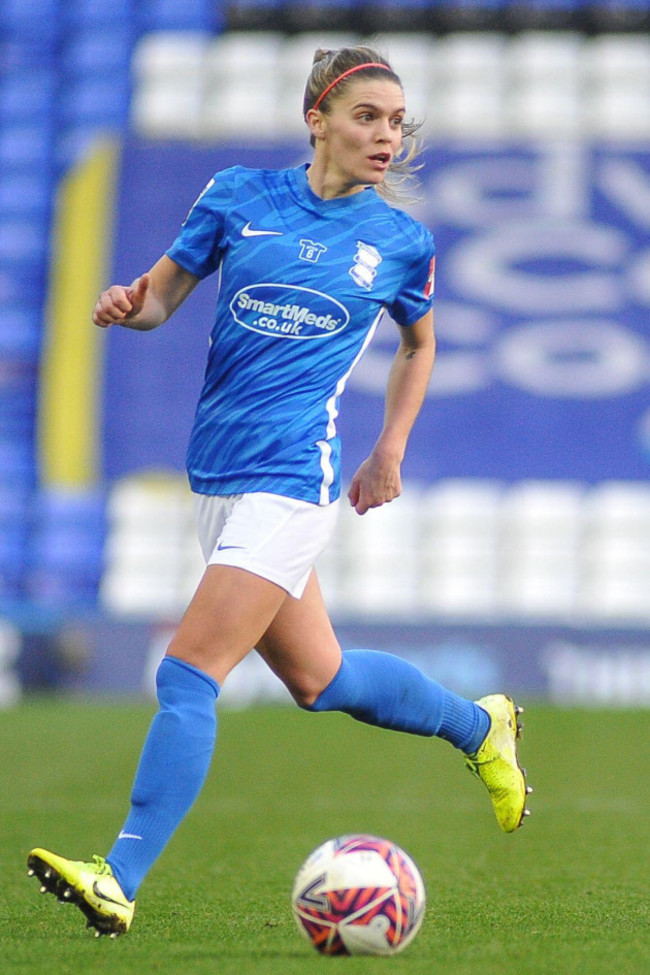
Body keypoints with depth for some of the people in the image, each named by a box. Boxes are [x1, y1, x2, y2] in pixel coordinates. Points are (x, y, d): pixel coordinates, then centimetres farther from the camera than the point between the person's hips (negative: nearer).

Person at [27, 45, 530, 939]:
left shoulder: (402, 241, 3)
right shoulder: (239, 196, 4)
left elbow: (419, 343, 21)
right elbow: (164, 295, 9)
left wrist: (390, 450, 13)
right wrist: (128, 305, -14)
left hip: (291, 477, -4)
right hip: (217, 472, 4)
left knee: (189, 674, -15)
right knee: (318, 679, 16)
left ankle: (120, 882, -16)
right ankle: (479, 726, 42)